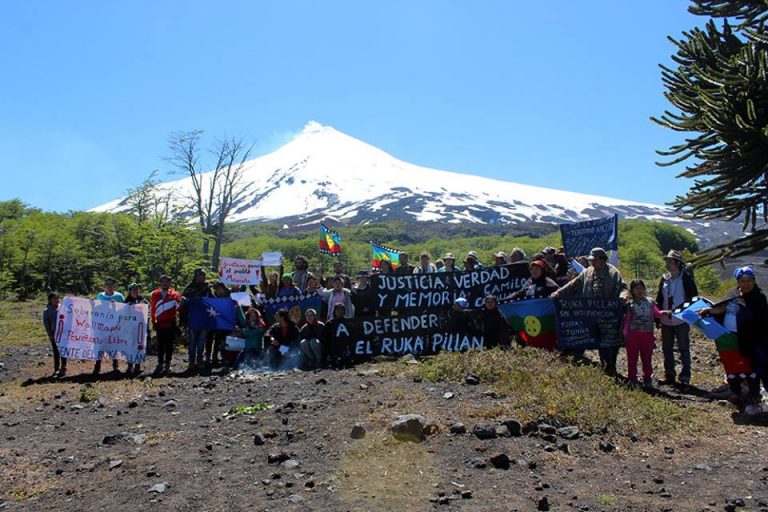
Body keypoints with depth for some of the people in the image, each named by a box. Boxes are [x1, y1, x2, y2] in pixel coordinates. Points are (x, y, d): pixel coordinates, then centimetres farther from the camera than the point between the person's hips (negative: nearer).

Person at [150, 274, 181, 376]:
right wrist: (153, 322, 7)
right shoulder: (155, 294, 4)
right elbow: (152, 309, 8)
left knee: (169, 345, 4)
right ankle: (160, 363, 16)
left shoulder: (175, 294, -1)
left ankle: (167, 364, 12)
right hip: (160, 324, 1)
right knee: (160, 345, 8)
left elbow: (179, 308, -2)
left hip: (171, 324, -1)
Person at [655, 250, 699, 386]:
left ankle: (685, 377, 10)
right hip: (666, 321, 6)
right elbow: (659, 299, 13)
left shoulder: (686, 278, -7)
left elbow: (694, 298, -5)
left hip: (681, 321, -5)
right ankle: (669, 375, 21)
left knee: (684, 349, 3)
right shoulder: (664, 279, 8)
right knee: (667, 349, 11)